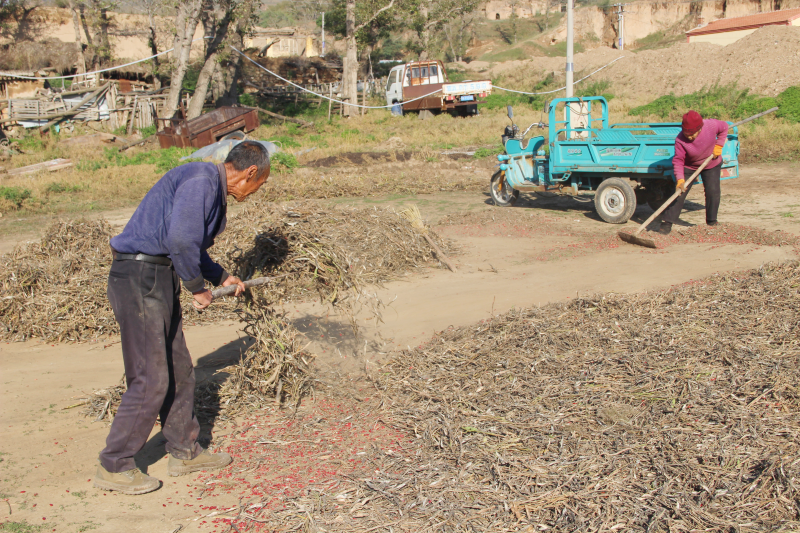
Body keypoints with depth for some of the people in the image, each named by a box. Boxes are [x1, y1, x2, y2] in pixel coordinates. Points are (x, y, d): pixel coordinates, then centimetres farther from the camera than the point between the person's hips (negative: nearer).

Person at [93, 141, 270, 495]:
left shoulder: (211, 187, 17)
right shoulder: (201, 180, -16)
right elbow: (180, 240, -26)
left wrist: (222, 277, 32)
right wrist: (198, 288, -14)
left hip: (159, 281, 10)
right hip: (140, 279, -10)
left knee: (180, 370, 15)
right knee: (151, 379, -6)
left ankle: (184, 452, 27)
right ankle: (114, 468, 6)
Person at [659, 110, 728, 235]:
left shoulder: (711, 125, -27)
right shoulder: (680, 140, -32)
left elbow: (724, 127, -5)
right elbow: (678, 161, -28)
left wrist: (718, 146, -13)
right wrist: (680, 180, -39)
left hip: (712, 164, 2)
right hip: (689, 167, -2)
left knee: (713, 192, -4)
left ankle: (712, 222, 13)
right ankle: (667, 222, -5)